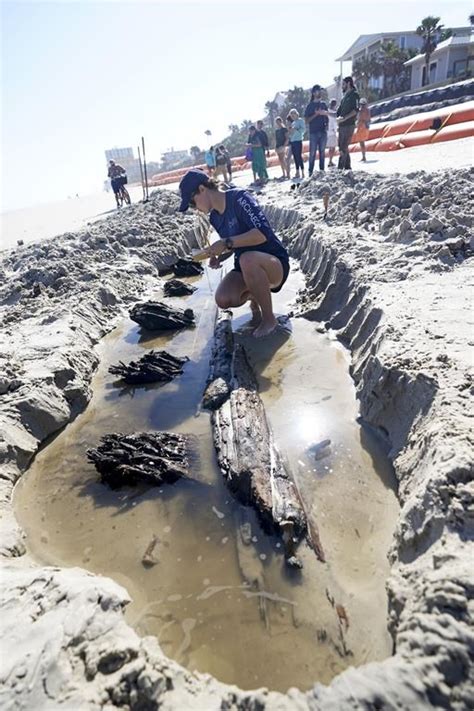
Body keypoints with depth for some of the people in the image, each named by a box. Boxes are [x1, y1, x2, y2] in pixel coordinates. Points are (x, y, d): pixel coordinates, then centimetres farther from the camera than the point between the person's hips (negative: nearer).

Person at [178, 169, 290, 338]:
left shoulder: (239, 198, -16)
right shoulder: (214, 217, 7)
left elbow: (263, 233, -27)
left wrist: (226, 242, -28)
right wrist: (219, 257, -1)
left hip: (275, 263, -6)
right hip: (246, 267, 6)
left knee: (247, 259, -40)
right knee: (223, 300, -22)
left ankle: (269, 318, -19)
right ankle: (254, 297, 14)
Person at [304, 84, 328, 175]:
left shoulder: (324, 104, 15)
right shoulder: (310, 105, 5)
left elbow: (327, 117, 18)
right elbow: (306, 120, -2)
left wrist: (326, 126, 0)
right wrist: (316, 114, -12)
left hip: (323, 132, 4)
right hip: (313, 132, -3)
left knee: (322, 152, 3)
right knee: (312, 153, -7)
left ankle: (322, 170, 6)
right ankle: (310, 171, -4)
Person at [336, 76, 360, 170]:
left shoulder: (354, 95, -4)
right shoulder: (344, 96, 21)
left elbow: (356, 110, -15)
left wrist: (344, 118, -24)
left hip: (348, 125, -9)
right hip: (342, 126, 9)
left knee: (343, 148, -15)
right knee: (342, 147, 9)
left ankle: (340, 169, -18)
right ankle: (347, 167, 14)